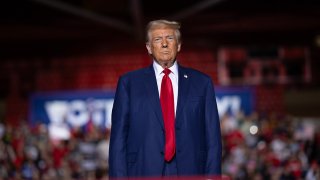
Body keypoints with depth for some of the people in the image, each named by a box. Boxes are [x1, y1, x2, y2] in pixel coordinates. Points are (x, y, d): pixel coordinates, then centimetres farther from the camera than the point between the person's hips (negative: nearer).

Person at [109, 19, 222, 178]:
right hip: (144, 172, -1)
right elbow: (118, 138, 5)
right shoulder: (129, 83, 8)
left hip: (190, 172, 1)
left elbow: (212, 140, 7)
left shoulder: (201, 83, 10)